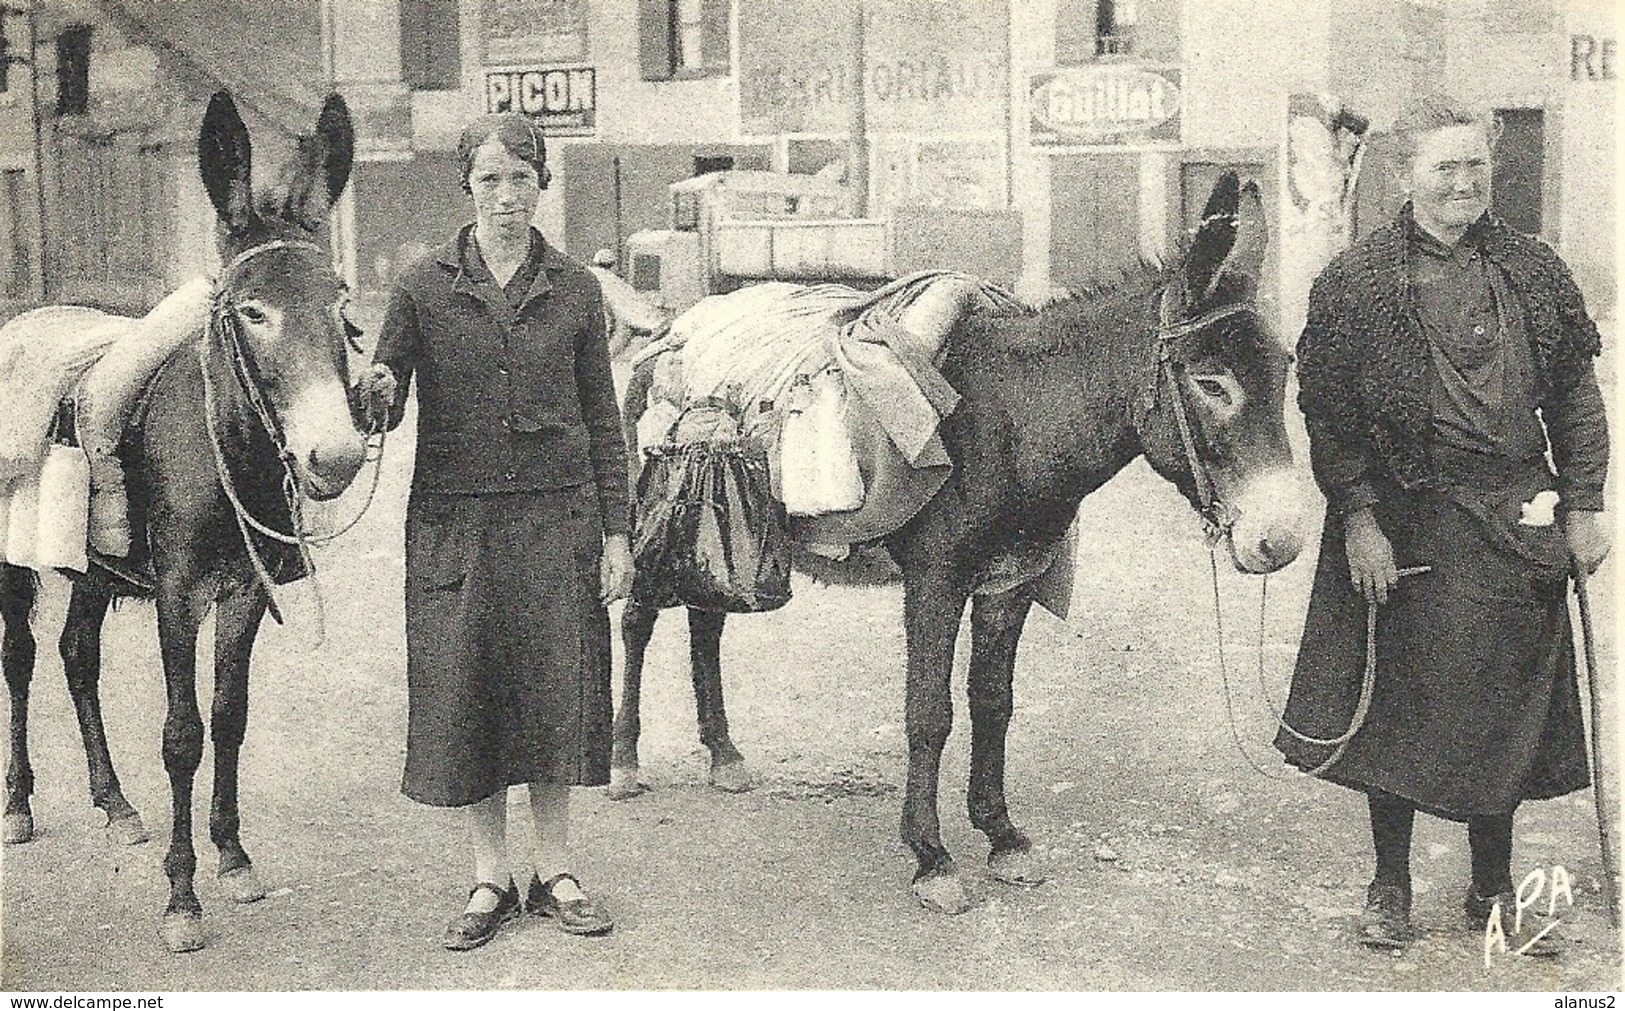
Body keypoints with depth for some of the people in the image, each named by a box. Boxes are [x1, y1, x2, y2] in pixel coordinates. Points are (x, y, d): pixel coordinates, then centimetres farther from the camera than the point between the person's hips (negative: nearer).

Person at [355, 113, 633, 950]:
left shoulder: (575, 291, 5)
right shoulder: (423, 288, 1)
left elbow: (602, 420, 6)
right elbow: (382, 405, -2)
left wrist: (615, 533, 2)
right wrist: (374, 395, -26)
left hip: (558, 512, 1)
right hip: (456, 518, 0)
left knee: (555, 692, 5)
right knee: (466, 694, 4)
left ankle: (555, 873, 21)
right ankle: (490, 880, 19)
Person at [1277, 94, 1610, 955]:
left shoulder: (1534, 274, 6)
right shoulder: (1358, 281, -4)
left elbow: (1575, 398, 10)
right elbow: (1327, 413, -6)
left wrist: (1584, 505, 3)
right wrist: (1358, 518, -13)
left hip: (1513, 526, 3)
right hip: (1403, 523, -3)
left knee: (1504, 707, 10)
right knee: (1395, 705, 6)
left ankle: (1493, 892, 26)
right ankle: (1390, 886, 23)